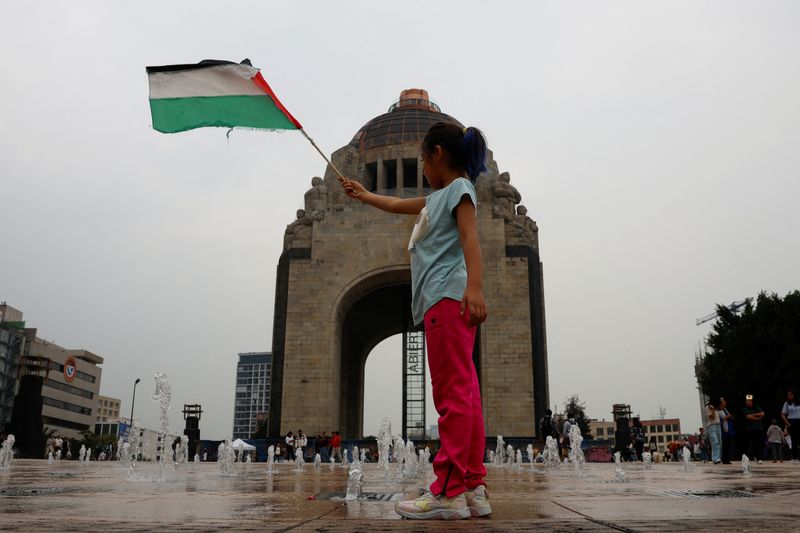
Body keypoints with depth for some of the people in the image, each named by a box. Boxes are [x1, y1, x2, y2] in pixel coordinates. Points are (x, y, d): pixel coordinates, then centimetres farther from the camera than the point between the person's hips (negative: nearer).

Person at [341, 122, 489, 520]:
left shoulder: (459, 187, 2)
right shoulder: (438, 197, 28)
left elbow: (470, 237, -14)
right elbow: (397, 205, 43)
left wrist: (475, 286, -27)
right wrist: (363, 195, 55)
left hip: (449, 298, -9)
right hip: (442, 303, 9)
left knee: (454, 393, -12)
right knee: (462, 394, 4)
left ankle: (449, 492, -13)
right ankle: (473, 488, 6)